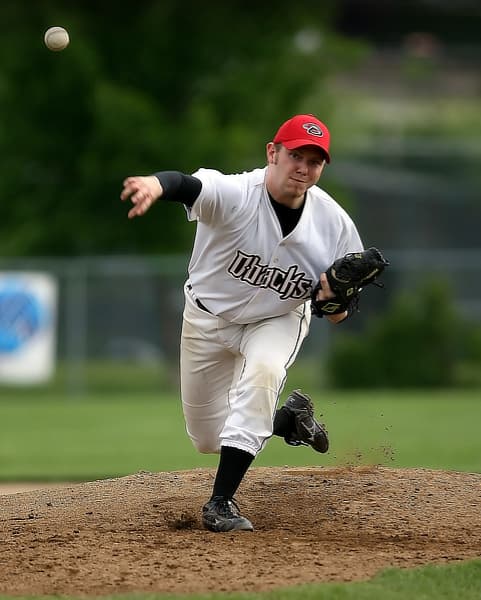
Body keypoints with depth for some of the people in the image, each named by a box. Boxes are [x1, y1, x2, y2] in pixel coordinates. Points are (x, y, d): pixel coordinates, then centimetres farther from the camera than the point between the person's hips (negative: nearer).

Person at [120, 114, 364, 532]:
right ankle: (290, 418, 40)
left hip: (278, 319, 0)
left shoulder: (334, 222, -21)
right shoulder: (235, 195, -33)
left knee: (263, 370, -35)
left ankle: (221, 502, -29)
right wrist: (157, 184, -81)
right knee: (207, 439, 9)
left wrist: (336, 300, -34)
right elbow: (189, 185, -57)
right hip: (209, 316, 0)